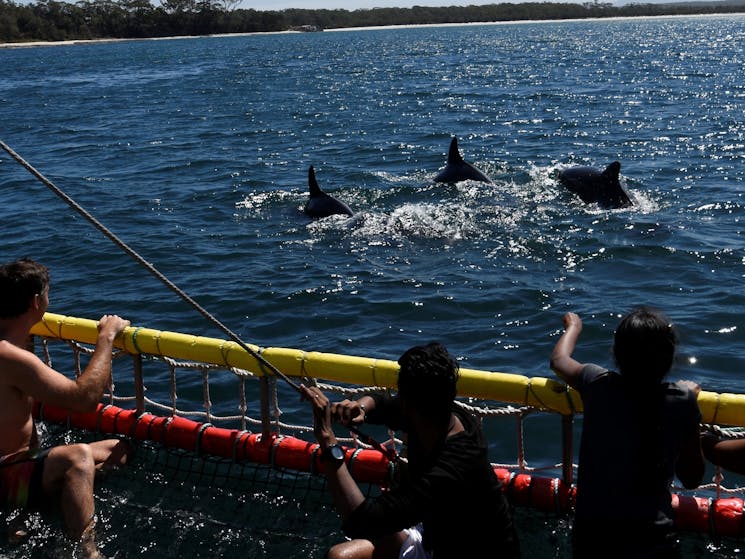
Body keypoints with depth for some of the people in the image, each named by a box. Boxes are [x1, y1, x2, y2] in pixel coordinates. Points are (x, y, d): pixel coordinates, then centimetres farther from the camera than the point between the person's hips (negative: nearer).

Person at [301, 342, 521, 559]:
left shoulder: (447, 473, -37)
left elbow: (362, 523, -42)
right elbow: (378, 402, 9)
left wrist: (328, 441, -41)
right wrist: (360, 407, -16)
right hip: (436, 536, 8)